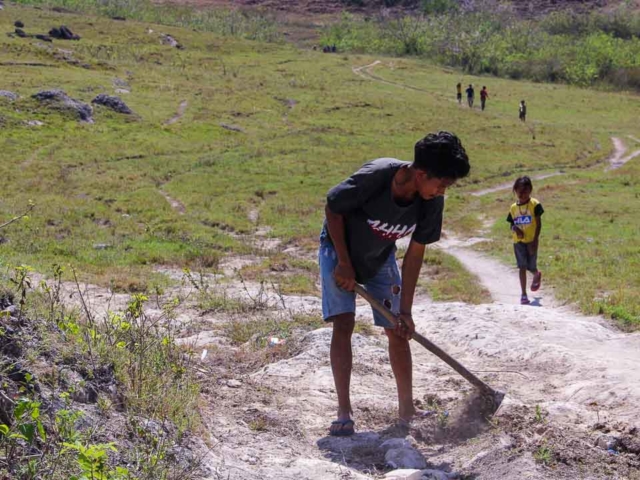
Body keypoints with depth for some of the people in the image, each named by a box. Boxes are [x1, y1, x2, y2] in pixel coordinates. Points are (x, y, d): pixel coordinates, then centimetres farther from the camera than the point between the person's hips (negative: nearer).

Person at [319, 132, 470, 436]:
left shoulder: (432, 202, -23)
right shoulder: (374, 177, -37)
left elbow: (415, 254, -14)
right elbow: (332, 209, -21)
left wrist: (405, 310, -15)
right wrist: (344, 263, -18)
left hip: (380, 257, 4)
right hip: (339, 249, -4)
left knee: (397, 330, 2)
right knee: (343, 323, -15)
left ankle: (406, 410, 13)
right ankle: (344, 413, -10)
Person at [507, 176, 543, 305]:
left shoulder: (534, 204, -7)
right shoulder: (513, 208, 4)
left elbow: (538, 224, -7)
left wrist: (535, 241, -12)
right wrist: (515, 229, -13)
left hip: (531, 241, -2)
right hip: (518, 241, 2)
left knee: (531, 267, 4)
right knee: (522, 267, -1)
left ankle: (537, 275, 42)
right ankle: (523, 294, 3)